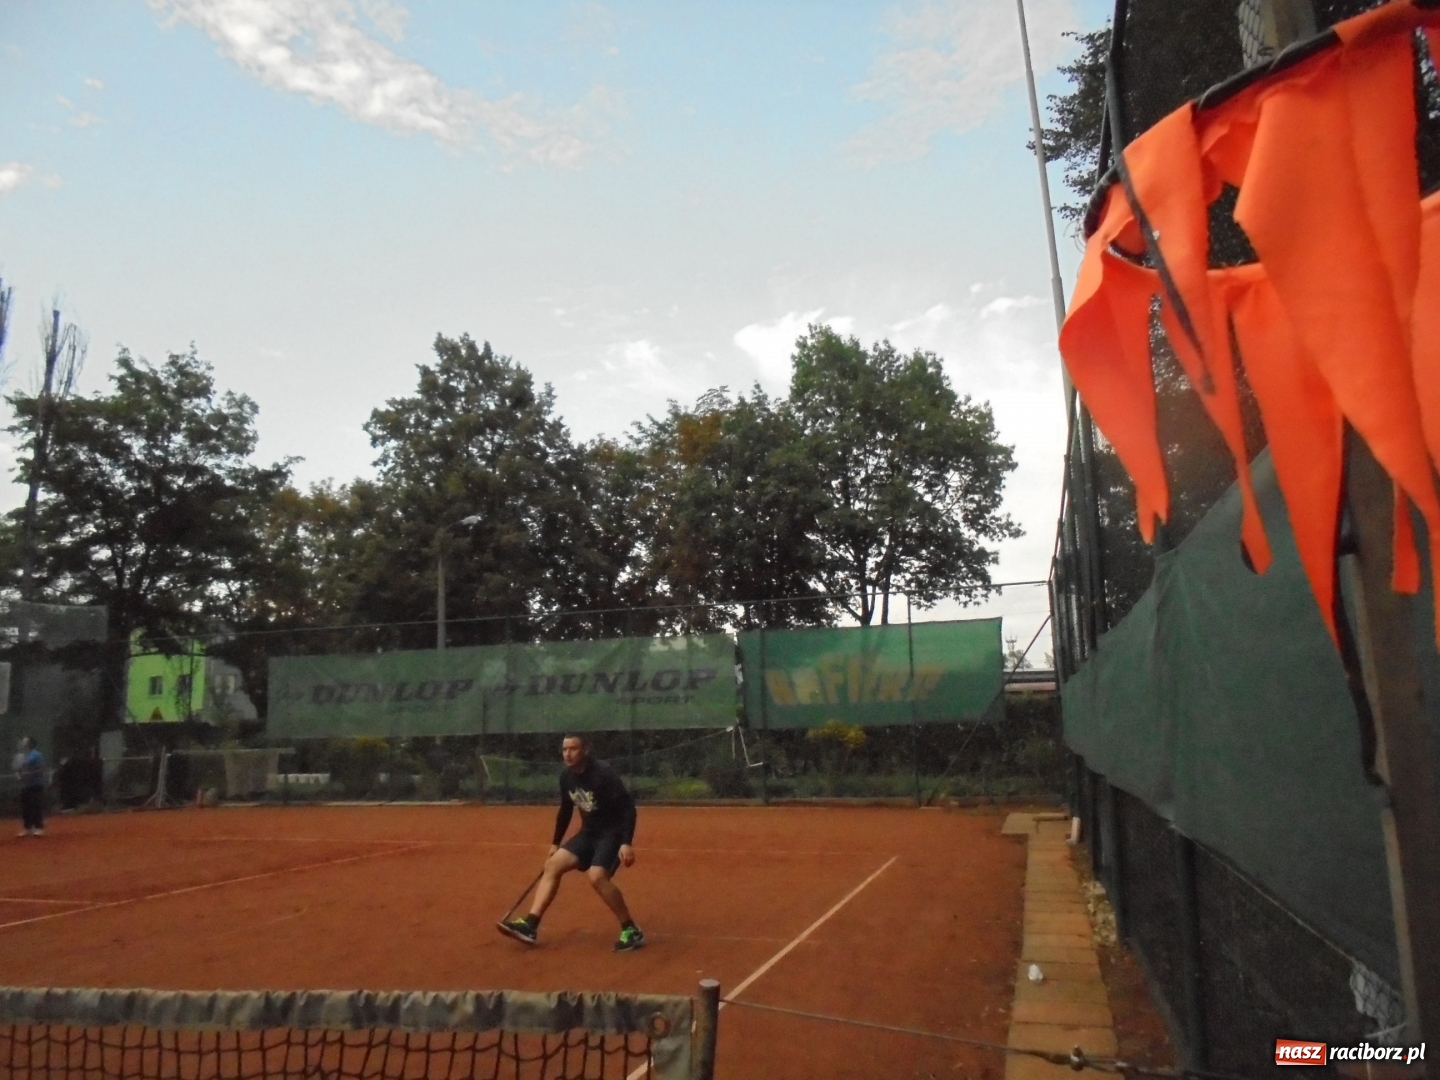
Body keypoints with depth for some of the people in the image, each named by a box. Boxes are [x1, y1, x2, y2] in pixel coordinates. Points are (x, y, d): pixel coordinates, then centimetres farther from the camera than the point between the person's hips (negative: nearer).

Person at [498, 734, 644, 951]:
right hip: (588, 833, 8)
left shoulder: (603, 774, -23)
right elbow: (565, 810, 17)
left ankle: (631, 931, -13)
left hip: (612, 833, -8)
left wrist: (626, 843, -33)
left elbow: (628, 807, -25)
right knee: (553, 864, -1)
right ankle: (530, 925, 0)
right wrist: (556, 842, 20)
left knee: (597, 877, -26)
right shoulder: (566, 776, 0)